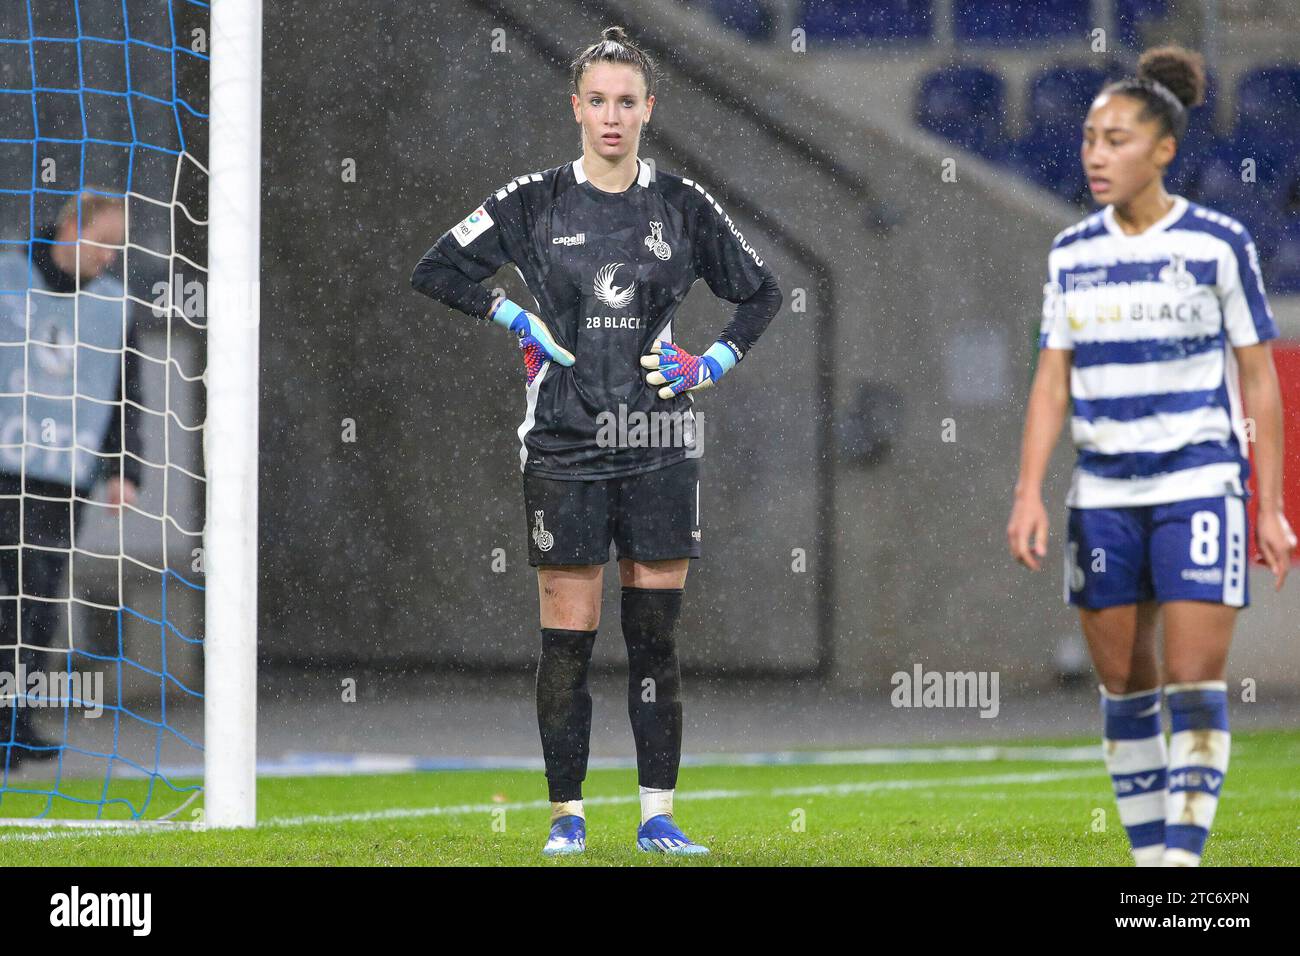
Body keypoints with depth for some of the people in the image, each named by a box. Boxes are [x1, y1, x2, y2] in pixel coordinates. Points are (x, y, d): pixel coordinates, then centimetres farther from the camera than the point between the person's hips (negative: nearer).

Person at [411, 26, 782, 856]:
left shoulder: (684, 206, 5)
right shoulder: (534, 203, 1)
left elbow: (762, 291, 16)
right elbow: (436, 271, 6)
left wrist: (715, 364, 3)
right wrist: (516, 319, -3)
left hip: (660, 448, 1)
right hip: (564, 447, -1)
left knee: (657, 636, 2)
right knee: (567, 638, -2)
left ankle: (658, 817, 7)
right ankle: (567, 816, 6)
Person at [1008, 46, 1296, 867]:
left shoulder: (1218, 244, -3)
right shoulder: (1073, 253, 7)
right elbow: (1053, 378, 7)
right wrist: (1030, 494, -4)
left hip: (1199, 486, -4)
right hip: (1104, 494, 4)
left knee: (1195, 683, -11)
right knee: (1124, 686, 6)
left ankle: (1184, 856, -12)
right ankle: (1147, 856, 14)